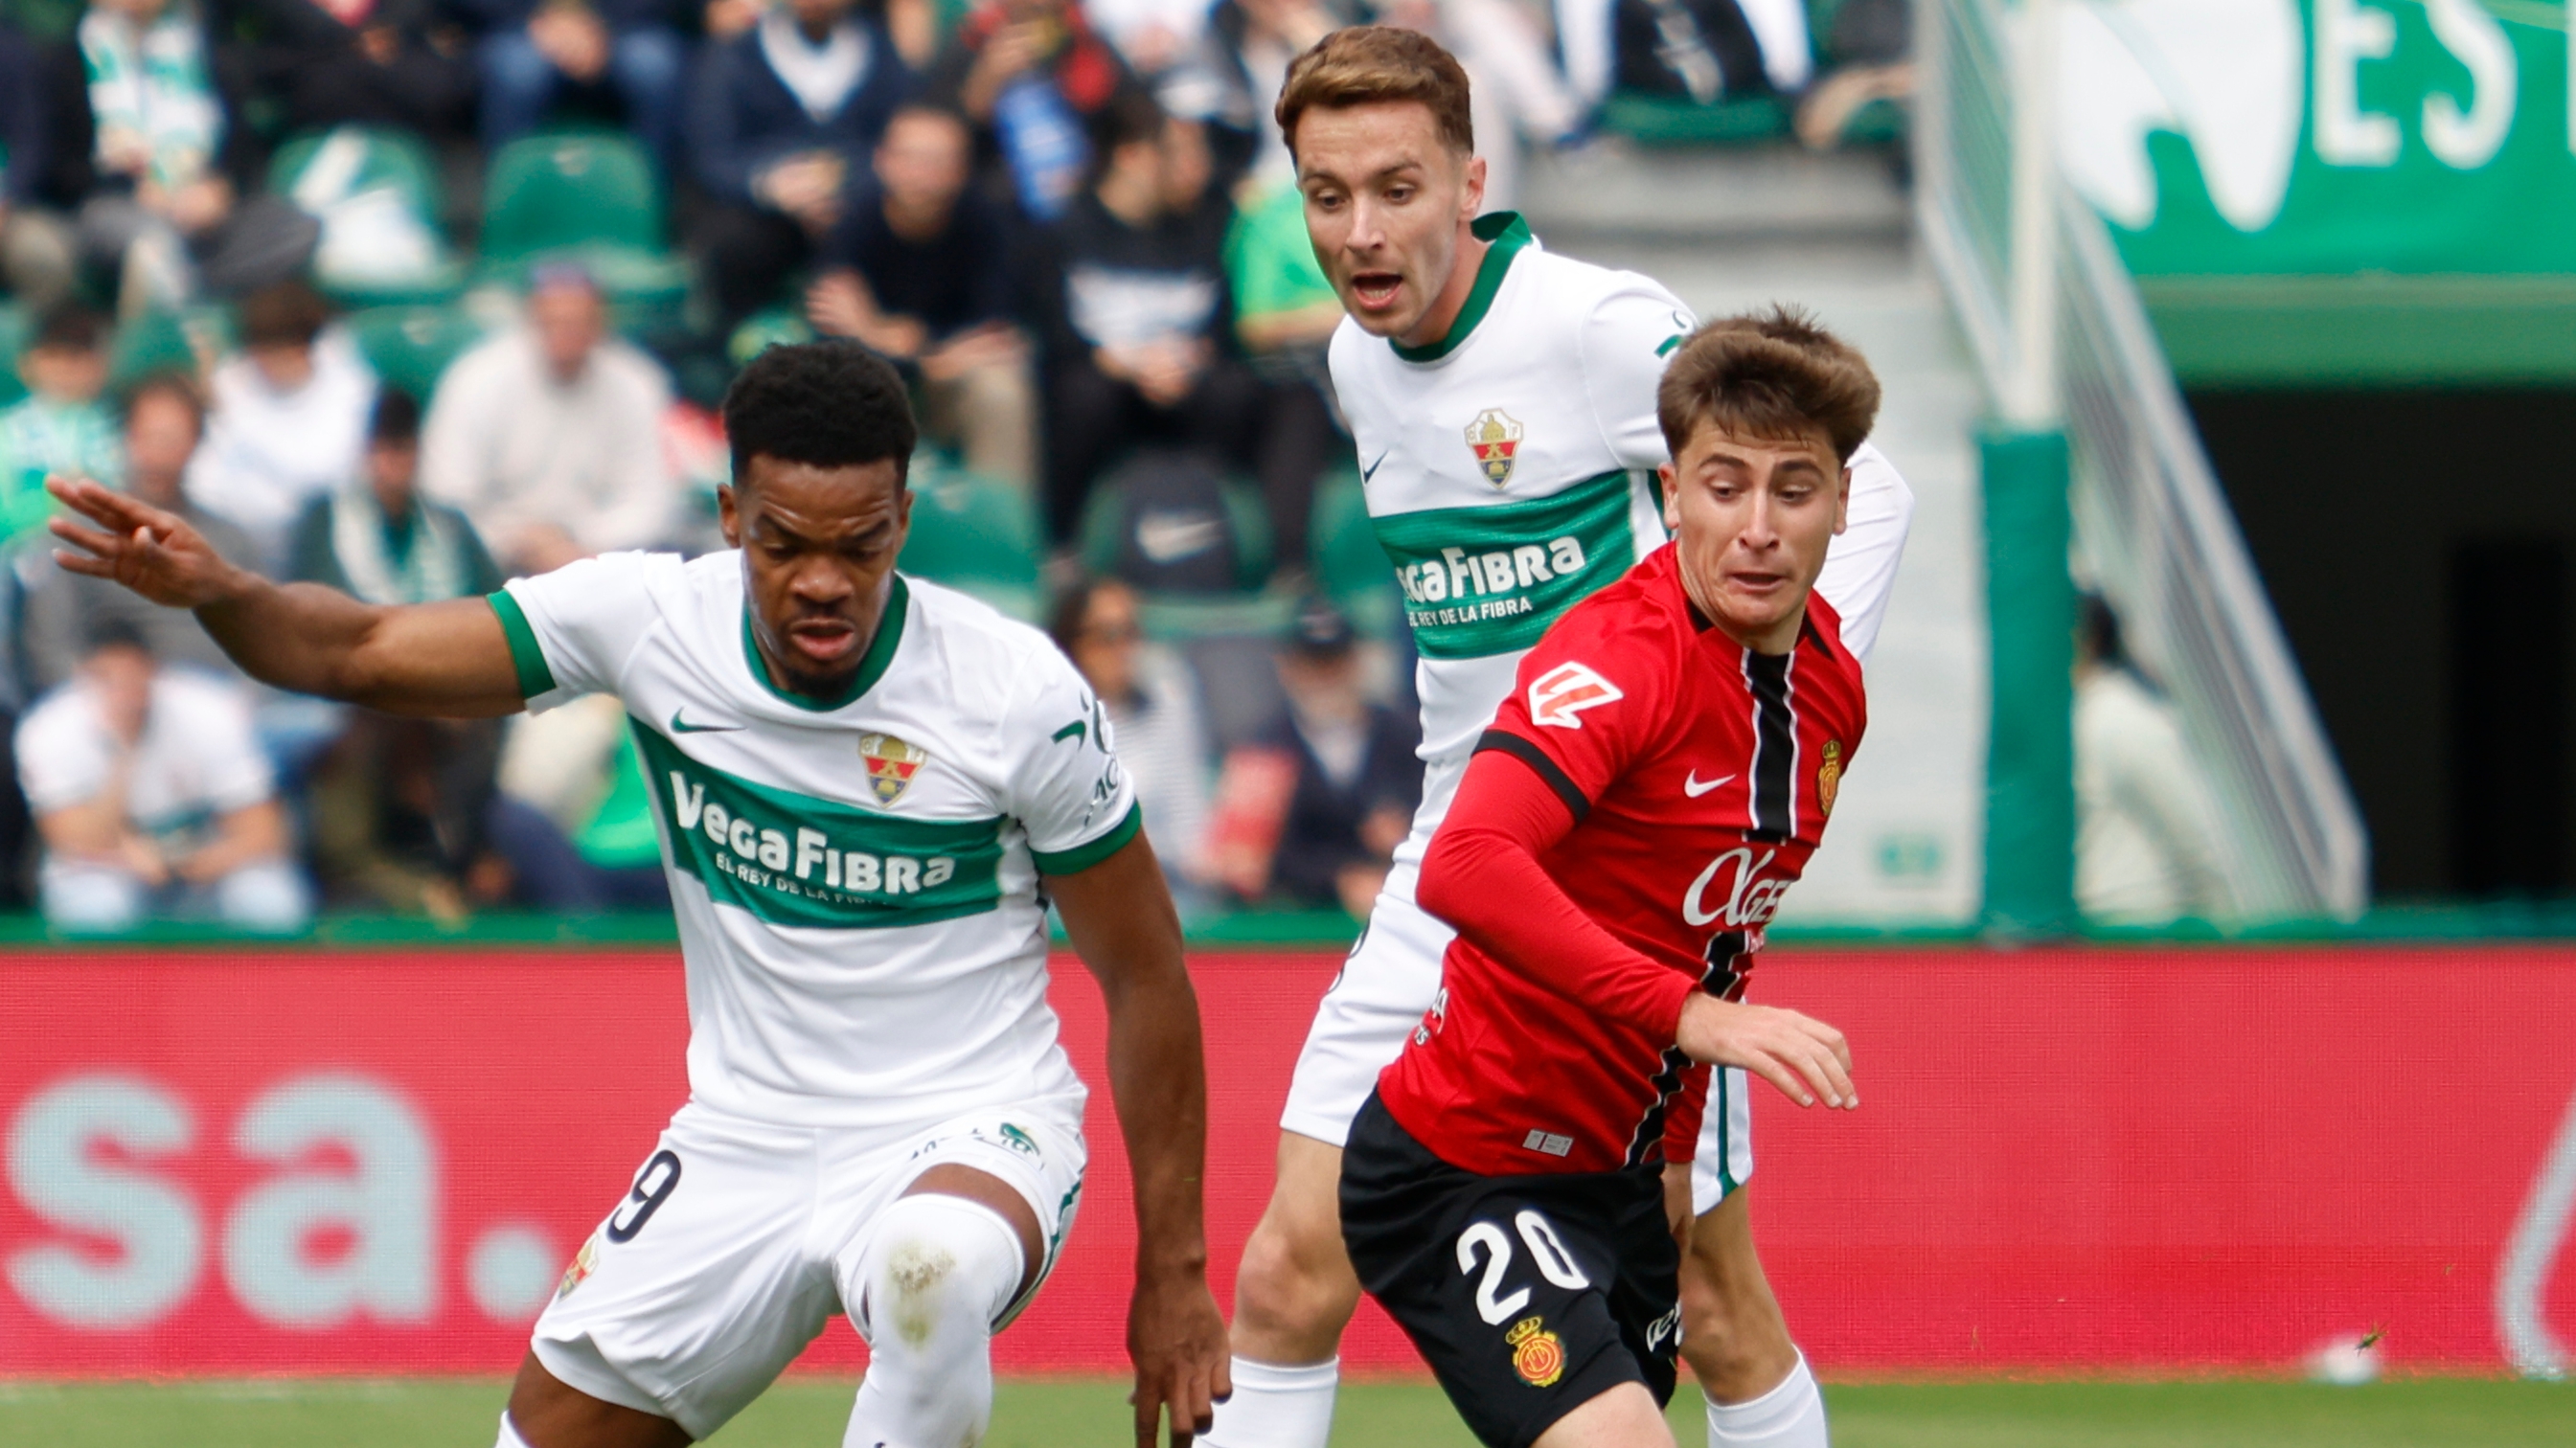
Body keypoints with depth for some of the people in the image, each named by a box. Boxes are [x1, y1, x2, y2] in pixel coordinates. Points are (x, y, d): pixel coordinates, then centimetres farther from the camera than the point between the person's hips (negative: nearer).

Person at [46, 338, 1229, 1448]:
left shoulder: (1020, 693, -17)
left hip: (969, 1136, -4)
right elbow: (367, 654, -6)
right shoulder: (649, 619, -10)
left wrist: (1172, 1268, -6)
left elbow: (1146, 976, -7)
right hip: (743, 1144, 4)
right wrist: (213, 590, -29)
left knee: (929, 1266, -40)